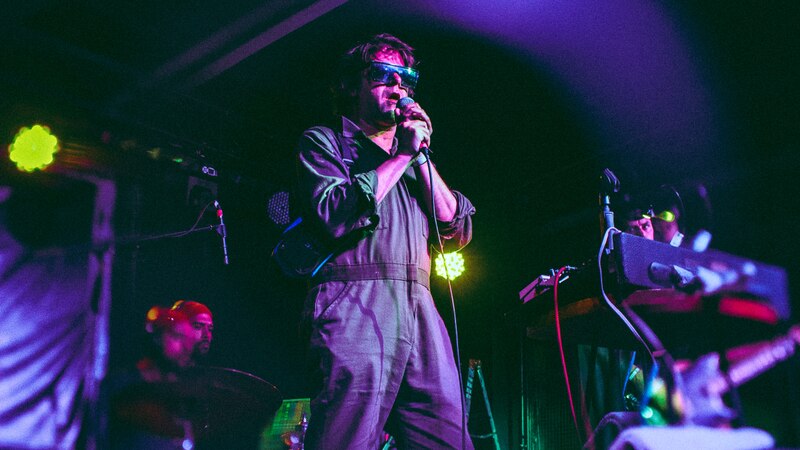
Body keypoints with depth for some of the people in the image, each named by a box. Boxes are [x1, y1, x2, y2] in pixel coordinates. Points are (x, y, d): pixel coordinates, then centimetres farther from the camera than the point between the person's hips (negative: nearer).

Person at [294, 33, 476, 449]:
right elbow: (334, 216, -9)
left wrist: (421, 157, 8)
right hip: (355, 308, -5)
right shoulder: (324, 142, 11)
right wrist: (402, 156, -1)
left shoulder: (413, 160, 27)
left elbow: (458, 233, 16)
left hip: (421, 310, 5)